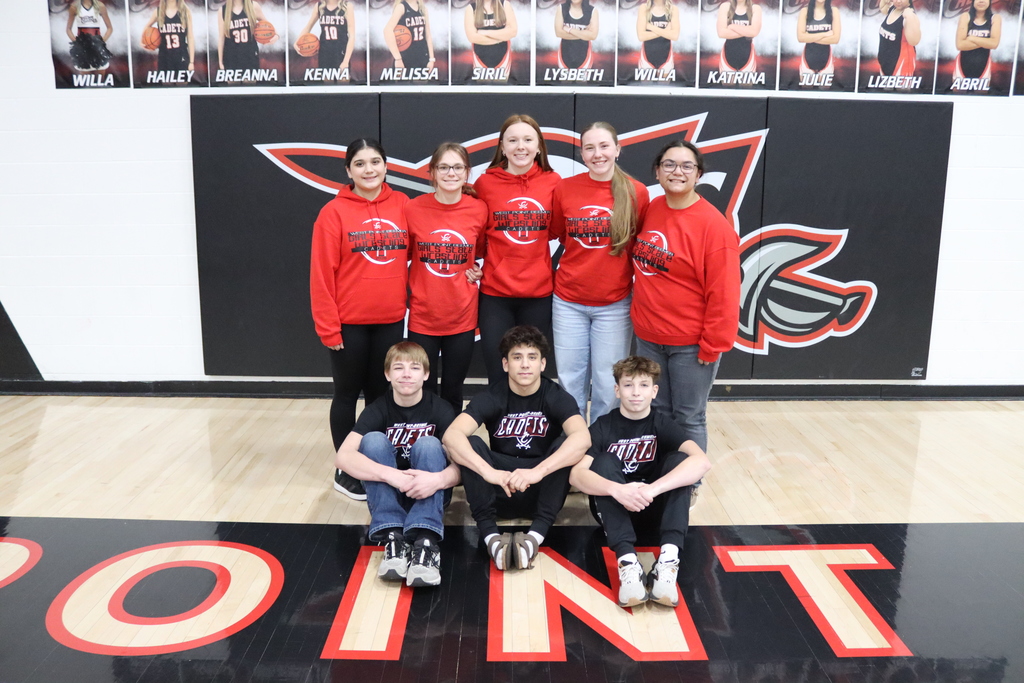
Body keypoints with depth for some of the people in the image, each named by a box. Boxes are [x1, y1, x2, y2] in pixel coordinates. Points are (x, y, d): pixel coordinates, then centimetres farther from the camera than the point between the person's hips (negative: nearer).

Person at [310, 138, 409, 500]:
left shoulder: (402, 206, 2)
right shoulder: (334, 212, -8)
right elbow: (322, 274, -8)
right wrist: (328, 327, -11)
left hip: (390, 320, 3)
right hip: (349, 322, -3)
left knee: (381, 393, 14)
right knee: (348, 394, 9)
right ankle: (345, 471, 22)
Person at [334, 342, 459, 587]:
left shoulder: (440, 410, -10)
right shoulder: (377, 410, -10)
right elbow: (343, 457, -26)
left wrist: (438, 479, -43)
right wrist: (392, 475, -41)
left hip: (429, 494, 0)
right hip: (387, 493, 1)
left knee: (428, 444, -28)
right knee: (374, 440, -24)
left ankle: (425, 542, -40)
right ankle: (393, 537, -33)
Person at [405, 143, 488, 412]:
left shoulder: (479, 210, -5)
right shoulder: (413, 209, -7)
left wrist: (478, 269, -2)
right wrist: (403, 291, -2)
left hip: (462, 317, 1)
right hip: (422, 317, 0)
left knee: (453, 392, 13)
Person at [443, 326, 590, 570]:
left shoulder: (557, 397, -8)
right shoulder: (492, 397, -7)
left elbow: (582, 438, -29)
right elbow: (451, 435, -25)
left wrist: (537, 471, -42)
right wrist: (489, 472, -41)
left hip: (541, 491, 0)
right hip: (499, 492, 1)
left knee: (565, 446, -26)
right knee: (469, 445, -23)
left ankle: (536, 534, -34)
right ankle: (490, 534, -32)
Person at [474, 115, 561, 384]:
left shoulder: (553, 182, 0)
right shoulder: (485, 183, -2)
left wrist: (554, 266, 3)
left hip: (539, 294, 1)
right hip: (495, 294, -1)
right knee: (498, 377, 5)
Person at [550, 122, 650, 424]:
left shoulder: (636, 192, -6)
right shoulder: (564, 189, -3)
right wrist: (584, 251, 3)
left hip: (615, 304, -1)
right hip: (568, 302, 1)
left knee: (608, 387, 7)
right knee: (570, 384, 11)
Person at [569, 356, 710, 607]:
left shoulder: (663, 425, -4)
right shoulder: (603, 427, -6)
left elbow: (702, 462, -24)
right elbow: (576, 474, -23)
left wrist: (653, 488, -39)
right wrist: (617, 489, -42)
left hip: (654, 510, 1)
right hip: (613, 510, -1)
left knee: (678, 460, -22)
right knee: (604, 462, -26)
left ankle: (668, 559, -37)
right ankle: (627, 561, -41)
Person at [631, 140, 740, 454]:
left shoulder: (714, 224, -14)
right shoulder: (650, 210, 4)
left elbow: (722, 293, -15)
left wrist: (712, 345, -14)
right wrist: (644, 315, 10)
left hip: (690, 344, -5)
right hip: (648, 337, 6)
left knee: (689, 419, 7)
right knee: (657, 414, 16)